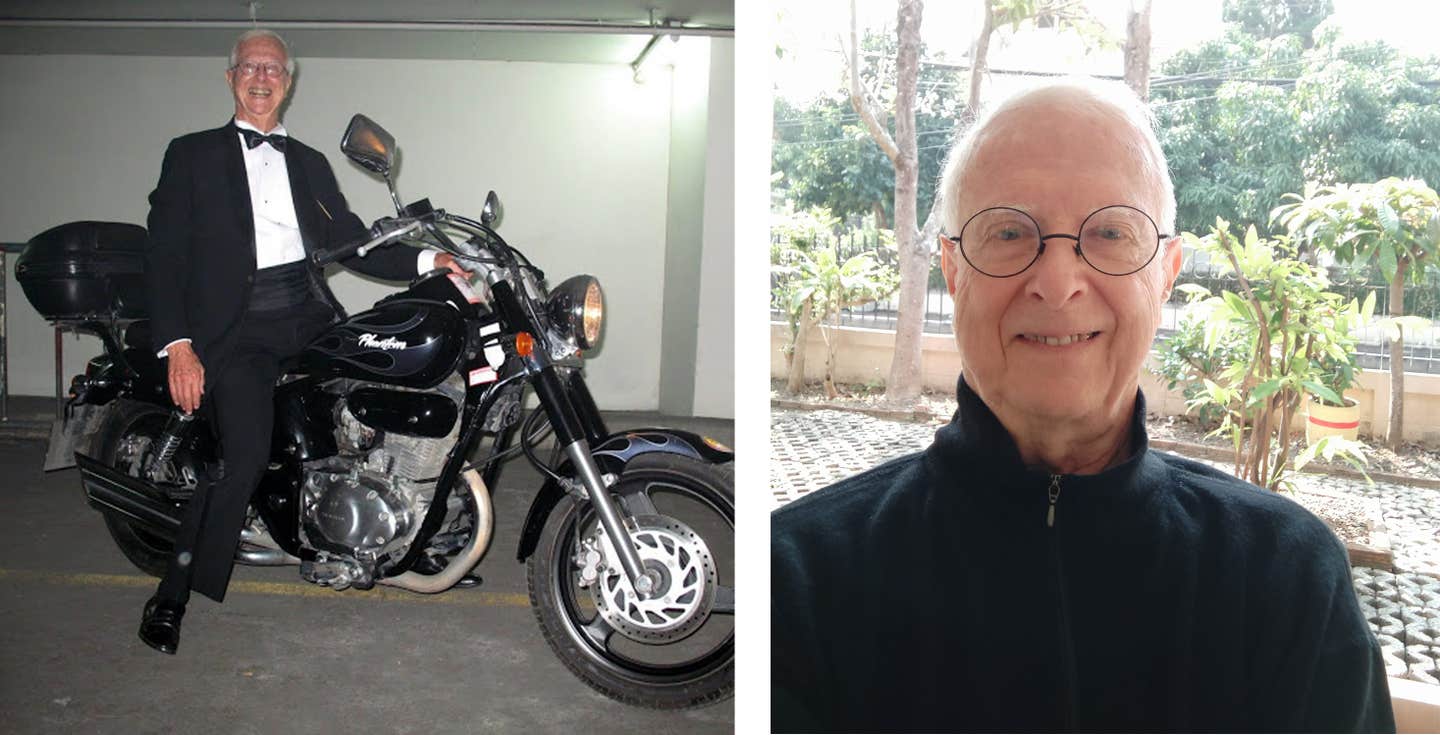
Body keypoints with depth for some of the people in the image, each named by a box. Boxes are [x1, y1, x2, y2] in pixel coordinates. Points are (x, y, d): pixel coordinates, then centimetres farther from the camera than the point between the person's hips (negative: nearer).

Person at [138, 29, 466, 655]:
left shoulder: (309, 163, 23)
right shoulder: (193, 155, 11)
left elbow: (350, 243, 17)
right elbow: (165, 253, 3)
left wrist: (426, 261, 0)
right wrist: (177, 345, -10)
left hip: (310, 315, 4)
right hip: (237, 327, -4)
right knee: (244, 459, -21)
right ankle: (170, 597, -6)